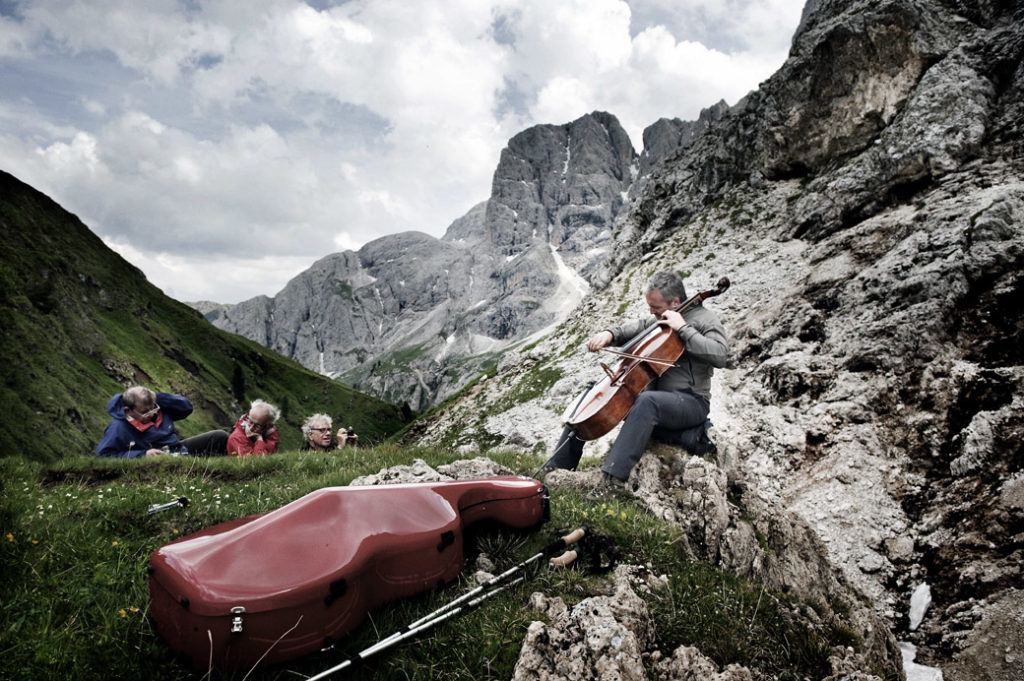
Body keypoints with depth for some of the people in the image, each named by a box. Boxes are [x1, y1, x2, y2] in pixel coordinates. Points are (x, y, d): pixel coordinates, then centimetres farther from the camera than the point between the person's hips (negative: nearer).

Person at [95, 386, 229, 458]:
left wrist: (158, 397, -13)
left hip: (178, 449, 7)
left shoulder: (158, 407, -2)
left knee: (219, 436, -2)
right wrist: (143, 454, -24)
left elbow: (187, 407, 2)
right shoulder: (118, 427, -17)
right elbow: (103, 454, -20)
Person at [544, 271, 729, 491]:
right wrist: (609, 334, -1)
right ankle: (556, 468, 1)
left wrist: (683, 328, -22)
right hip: (653, 394, 8)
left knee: (647, 401, -41)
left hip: (691, 402, -8)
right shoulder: (657, 320, 13)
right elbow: (630, 330, 21)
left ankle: (612, 480, -47)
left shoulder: (703, 320, -7)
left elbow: (720, 356, -23)